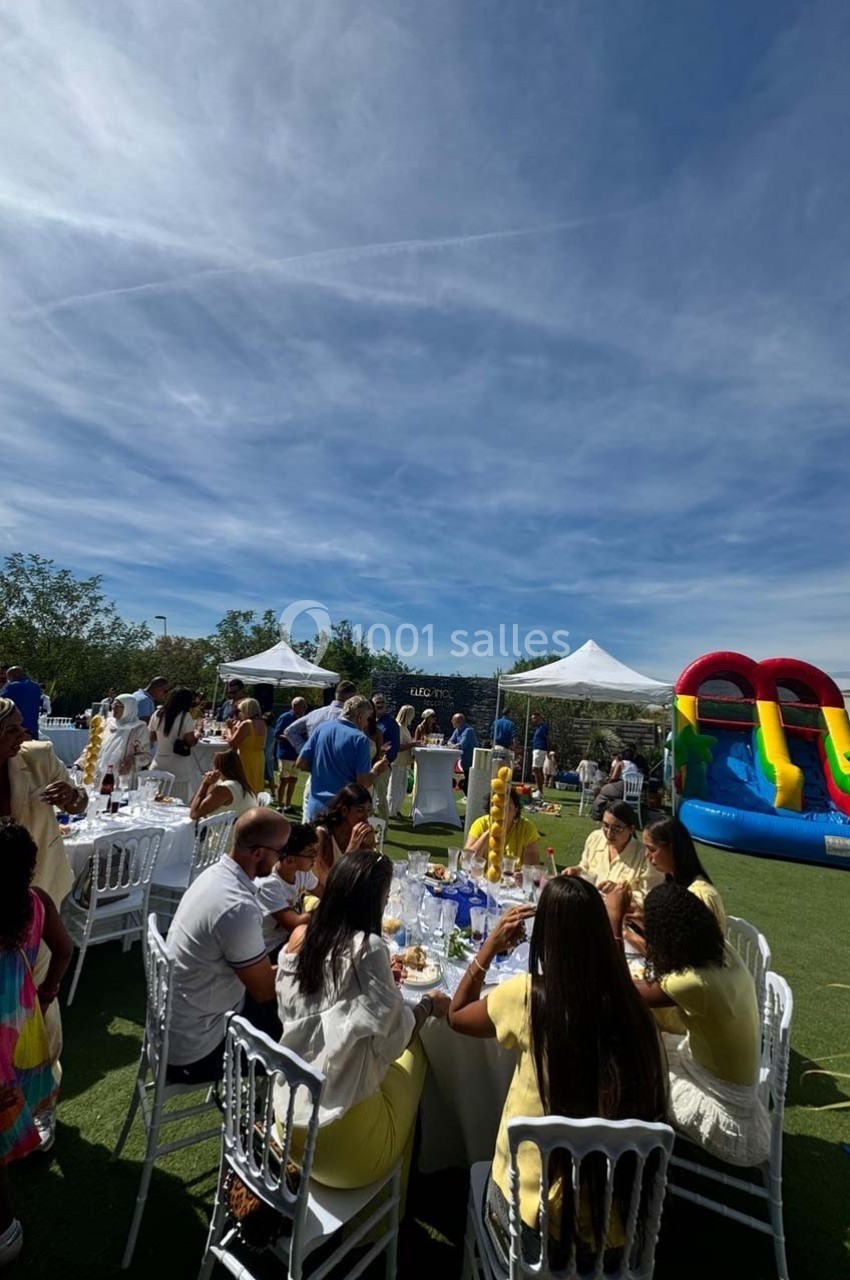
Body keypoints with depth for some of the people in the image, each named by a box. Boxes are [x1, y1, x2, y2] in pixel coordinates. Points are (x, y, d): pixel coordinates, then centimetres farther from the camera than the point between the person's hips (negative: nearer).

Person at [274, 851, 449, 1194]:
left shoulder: (299, 937, -7)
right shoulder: (368, 947, -25)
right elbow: (393, 1036, -18)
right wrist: (428, 1005, -1)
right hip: (340, 1142, -6)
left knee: (405, 1047, 18)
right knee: (413, 1050, 14)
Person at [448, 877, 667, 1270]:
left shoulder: (526, 997, -25)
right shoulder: (631, 1004, -17)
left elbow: (456, 1016, -6)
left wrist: (490, 946, -9)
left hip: (538, 1218, -3)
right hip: (615, 1221, 3)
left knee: (484, 1178, 28)